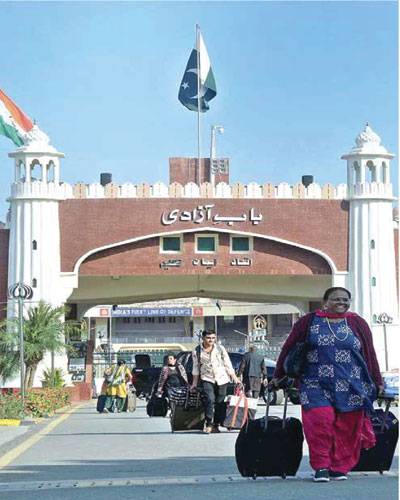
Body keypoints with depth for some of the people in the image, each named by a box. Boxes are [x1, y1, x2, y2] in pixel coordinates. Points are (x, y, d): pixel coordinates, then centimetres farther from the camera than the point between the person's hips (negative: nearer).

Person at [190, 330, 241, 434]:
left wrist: (234, 378, 3)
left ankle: (216, 425, 13)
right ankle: (209, 424, -13)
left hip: (221, 379, 2)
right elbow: (196, 368, 9)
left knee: (220, 403, 2)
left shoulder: (220, 348, 3)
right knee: (209, 400, -19)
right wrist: (194, 383, 8)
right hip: (207, 379, -1)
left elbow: (228, 365, 7)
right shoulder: (197, 351, 1)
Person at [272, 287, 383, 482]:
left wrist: (377, 382, 14)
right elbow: (289, 348, 10)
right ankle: (321, 466, -4)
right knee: (320, 421, -15)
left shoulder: (358, 323, 11)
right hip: (316, 385, -2)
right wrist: (278, 376, 11)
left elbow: (370, 354, 14)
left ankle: (340, 467, 12)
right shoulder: (309, 322, 5)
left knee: (347, 427, 0)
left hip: (351, 386, 2)